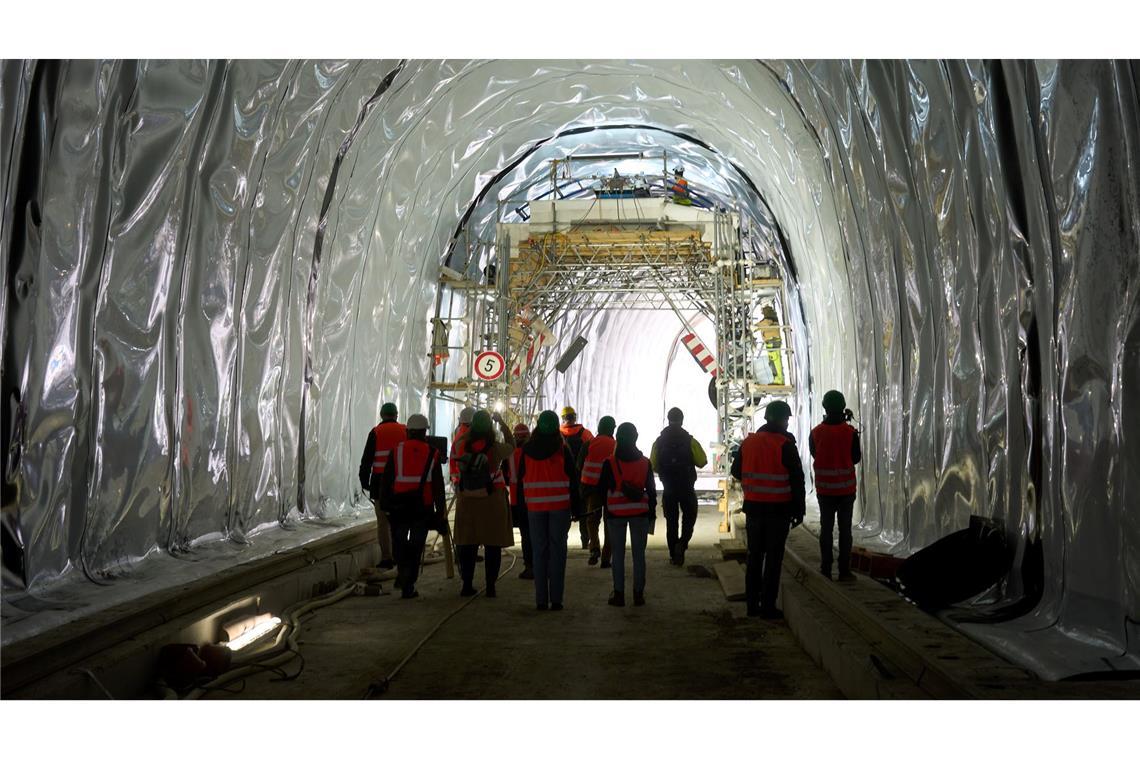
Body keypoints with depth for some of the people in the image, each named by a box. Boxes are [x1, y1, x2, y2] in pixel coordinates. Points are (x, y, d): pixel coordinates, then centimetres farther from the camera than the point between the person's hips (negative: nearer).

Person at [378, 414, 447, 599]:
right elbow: (438, 486, 2)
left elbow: (386, 480, 1)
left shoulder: (397, 450, 0)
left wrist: (384, 503, 9)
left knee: (400, 542, 19)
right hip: (423, 507, 0)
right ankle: (408, 586, 5)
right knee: (416, 546, 6)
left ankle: (402, 573, 3)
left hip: (399, 506, 0)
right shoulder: (432, 454, 1)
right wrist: (441, 511, 6)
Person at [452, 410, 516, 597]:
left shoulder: (461, 446, -7)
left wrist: (473, 427, 20)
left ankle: (467, 585, 15)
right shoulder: (496, 448, -14)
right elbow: (511, 446, 6)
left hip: (466, 501, 3)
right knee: (492, 546, 6)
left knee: (467, 545, 11)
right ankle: (490, 587, 7)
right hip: (492, 503, -3)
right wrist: (502, 423, 12)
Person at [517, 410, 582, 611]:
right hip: (560, 506, -2)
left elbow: (521, 479, 8)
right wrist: (576, 507, 3)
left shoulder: (527, 450, 4)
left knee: (539, 551, 6)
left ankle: (541, 599, 5)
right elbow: (573, 480, -2)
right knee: (557, 550, 1)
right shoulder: (563, 450, -4)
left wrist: (522, 505, 15)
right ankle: (556, 599, -1)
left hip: (535, 506, 2)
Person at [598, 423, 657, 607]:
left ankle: (619, 594, 6)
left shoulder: (609, 463, -5)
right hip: (640, 513, 2)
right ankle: (639, 594, 9)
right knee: (639, 554, 7)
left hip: (615, 514, -1)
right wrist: (652, 512, 11)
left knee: (618, 554, 5)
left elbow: (603, 490, -2)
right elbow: (651, 490, 5)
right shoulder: (645, 463, 1)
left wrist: (605, 508, 12)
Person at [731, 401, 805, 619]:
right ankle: (768, 606, 3)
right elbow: (797, 480, -11)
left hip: (753, 507, 5)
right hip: (778, 509, -5)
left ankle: (752, 604, 18)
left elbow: (736, 471, 14)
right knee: (773, 558, 2)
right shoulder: (785, 445, -12)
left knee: (754, 555, 14)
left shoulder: (748, 442, 4)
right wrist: (798, 510, -3)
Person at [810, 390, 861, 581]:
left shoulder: (815, 432, -6)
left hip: (824, 488, 1)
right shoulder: (850, 432, -10)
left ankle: (825, 570, 9)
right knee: (845, 529, 5)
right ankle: (844, 571, 6)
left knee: (826, 528, 7)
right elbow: (857, 458, 1)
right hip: (846, 488, -1)